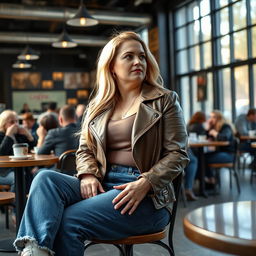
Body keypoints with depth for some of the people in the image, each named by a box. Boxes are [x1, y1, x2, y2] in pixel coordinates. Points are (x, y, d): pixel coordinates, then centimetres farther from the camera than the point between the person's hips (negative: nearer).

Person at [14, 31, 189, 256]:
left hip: (147, 195, -4)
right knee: (45, 179, -24)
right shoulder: (98, 106, 17)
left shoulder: (165, 100, 5)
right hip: (102, 185, 5)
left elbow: (178, 153, -1)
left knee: (69, 220, -27)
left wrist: (144, 184, -16)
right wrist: (88, 175, -5)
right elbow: (84, 149, 18)